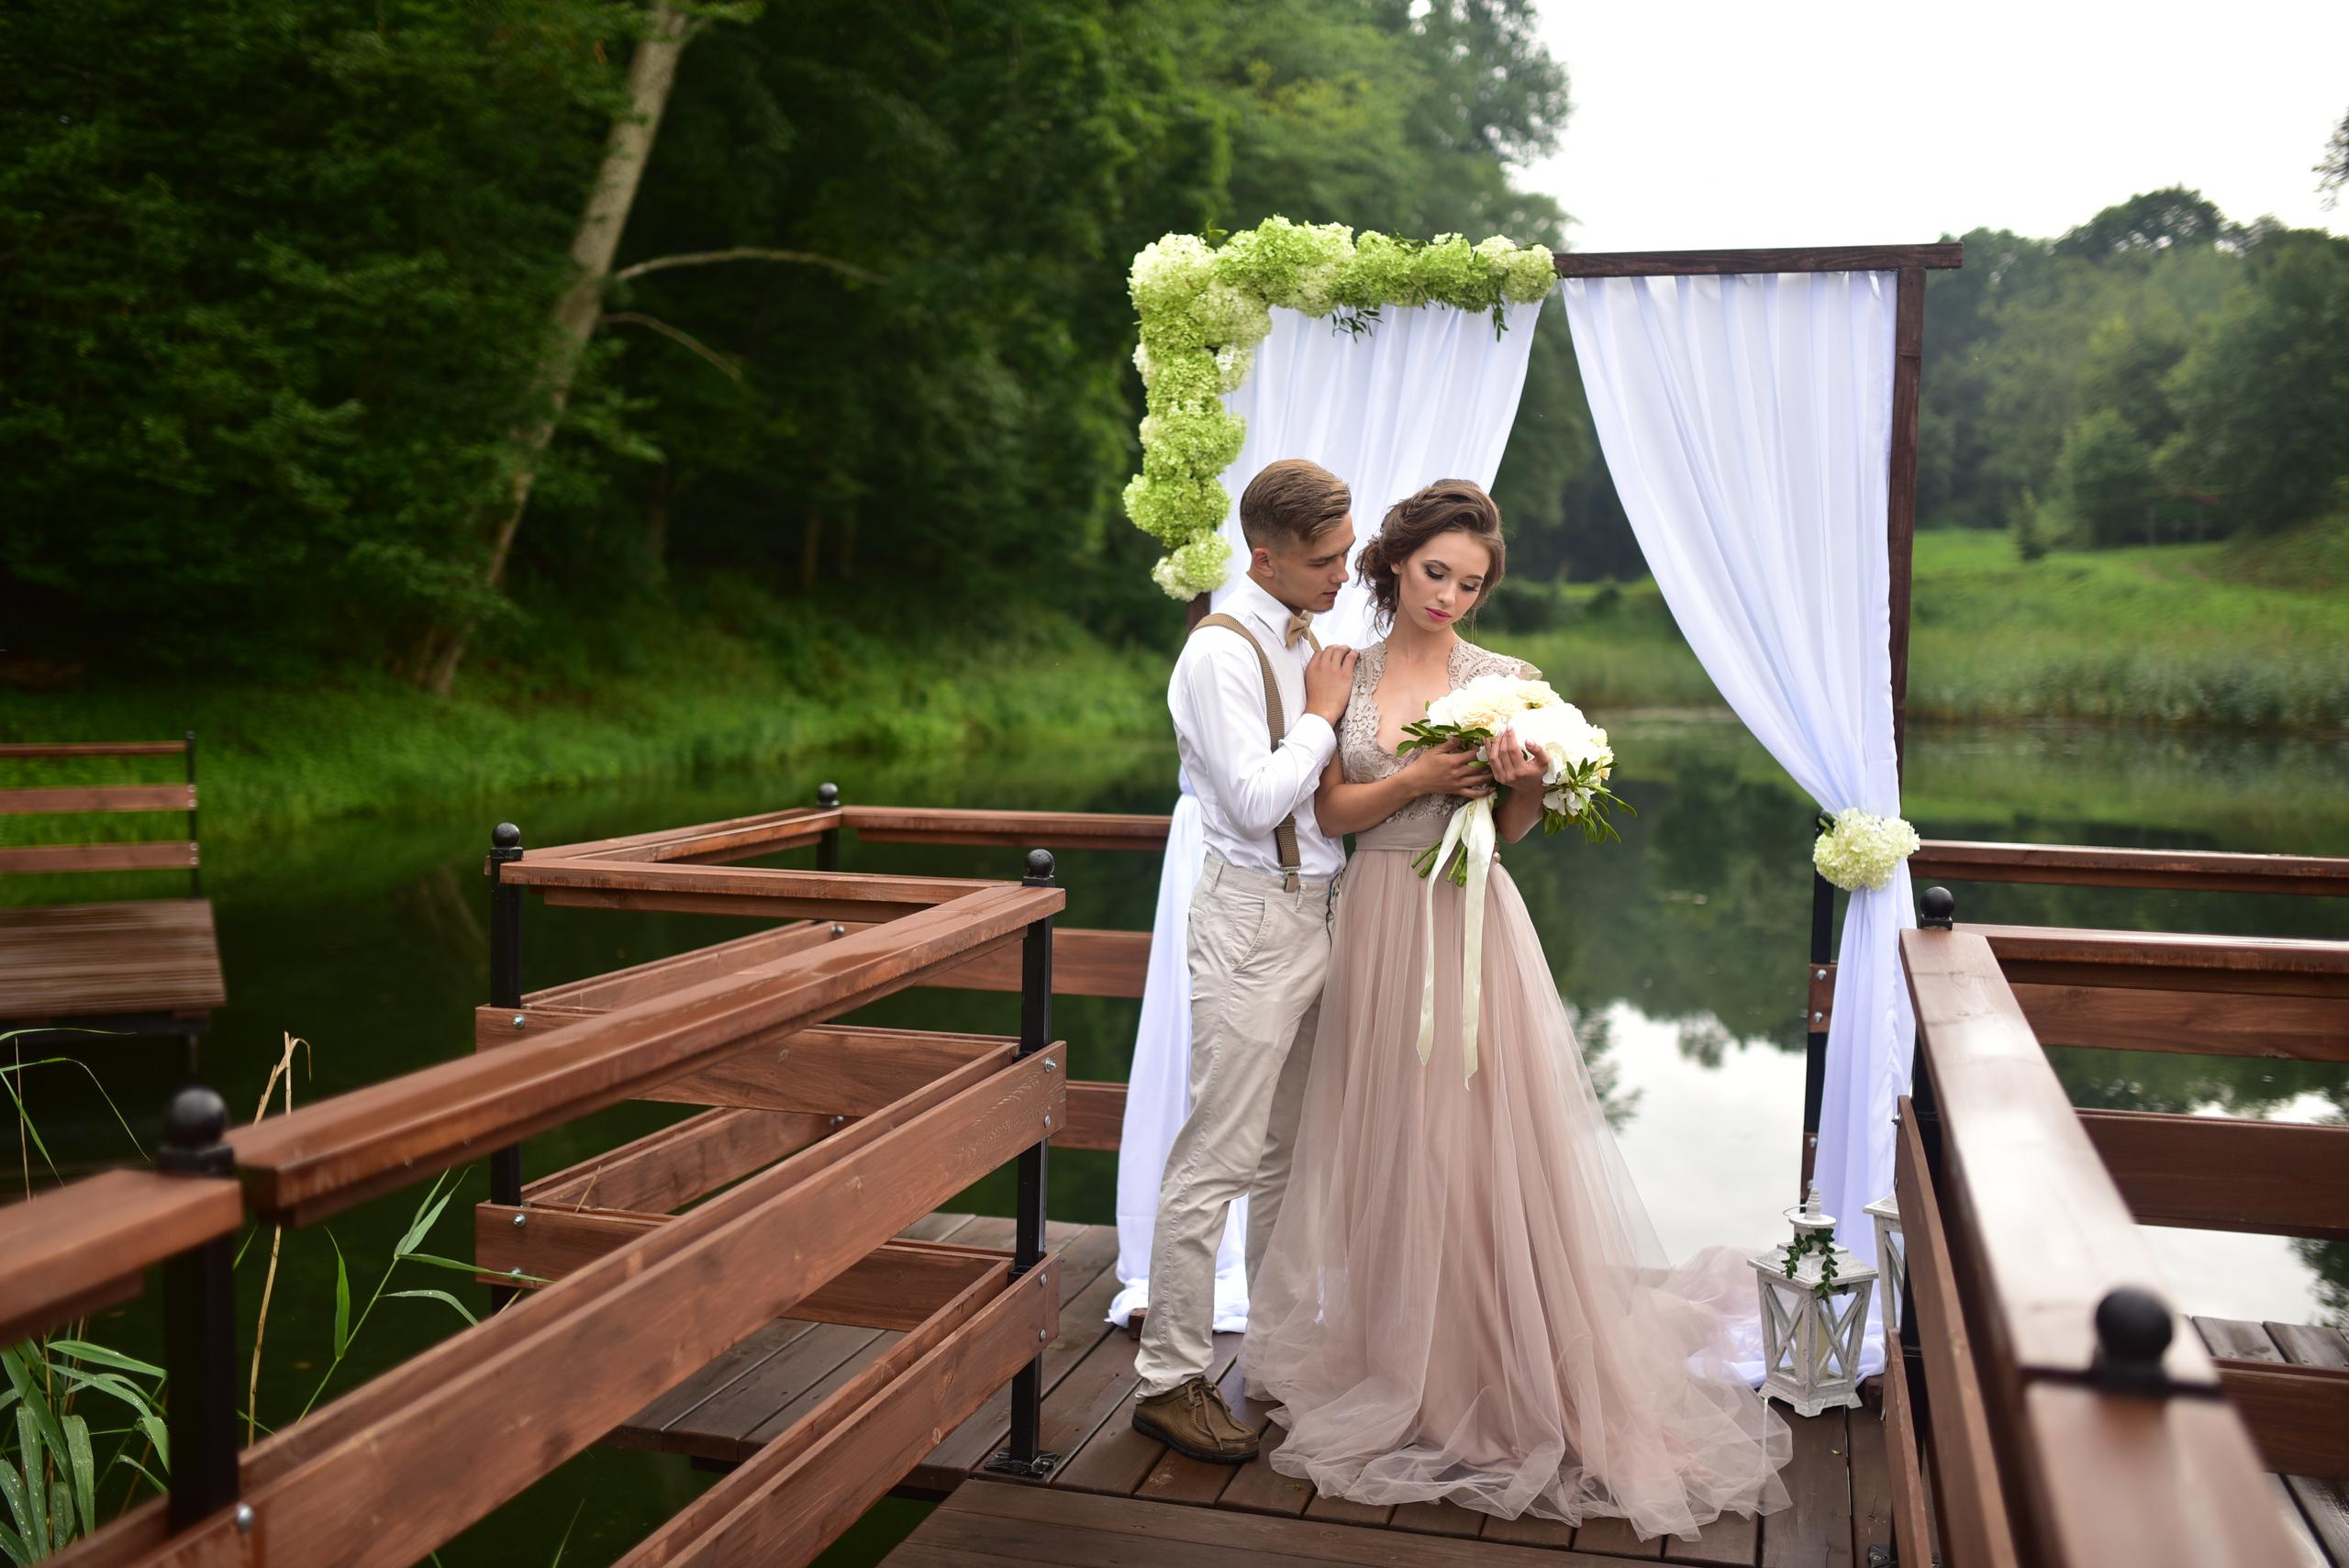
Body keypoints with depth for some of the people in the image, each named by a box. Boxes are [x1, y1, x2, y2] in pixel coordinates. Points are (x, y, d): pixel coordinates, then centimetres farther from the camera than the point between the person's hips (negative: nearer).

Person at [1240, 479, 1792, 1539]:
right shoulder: (1345, 674, 6)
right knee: (1391, 1149, 7)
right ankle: (1403, 1368, 22)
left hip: (1472, 924, -2)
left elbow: (1512, 830, 2)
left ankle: (1522, 1376, 12)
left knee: (1489, 1147, -2)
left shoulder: (1504, 679, 2)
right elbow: (1331, 810, 0)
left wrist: (1525, 776, -18)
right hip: (1379, 923, 2)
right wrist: (1420, 778, -15)